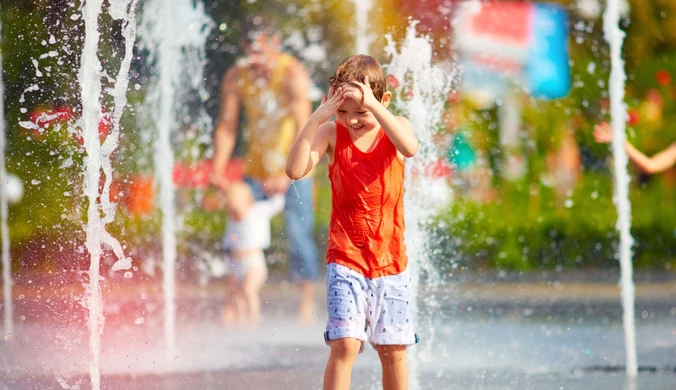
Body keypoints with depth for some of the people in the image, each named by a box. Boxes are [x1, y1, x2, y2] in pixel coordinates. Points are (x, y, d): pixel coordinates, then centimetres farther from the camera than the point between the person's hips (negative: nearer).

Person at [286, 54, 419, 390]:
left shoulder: (394, 128, -1)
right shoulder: (332, 133, -3)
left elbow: (410, 148, -26)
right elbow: (295, 170, -18)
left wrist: (372, 105, -34)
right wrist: (317, 118, -23)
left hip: (390, 260, 1)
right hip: (345, 261, -1)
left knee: (394, 350, 7)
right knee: (344, 345, -13)